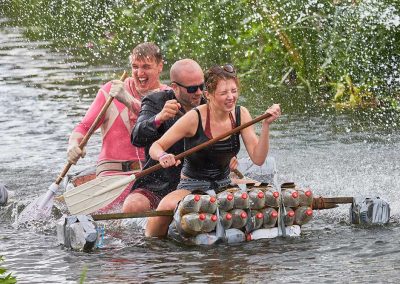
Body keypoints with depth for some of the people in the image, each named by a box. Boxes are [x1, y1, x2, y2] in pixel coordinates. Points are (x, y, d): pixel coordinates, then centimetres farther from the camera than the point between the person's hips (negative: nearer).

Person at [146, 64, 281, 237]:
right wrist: (163, 156, -34)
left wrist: (266, 125, -18)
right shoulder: (194, 118, -14)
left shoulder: (240, 115, -1)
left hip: (224, 185, 5)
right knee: (168, 205, -35)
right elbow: (155, 147, -10)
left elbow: (258, 159, -5)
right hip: (191, 186, -5)